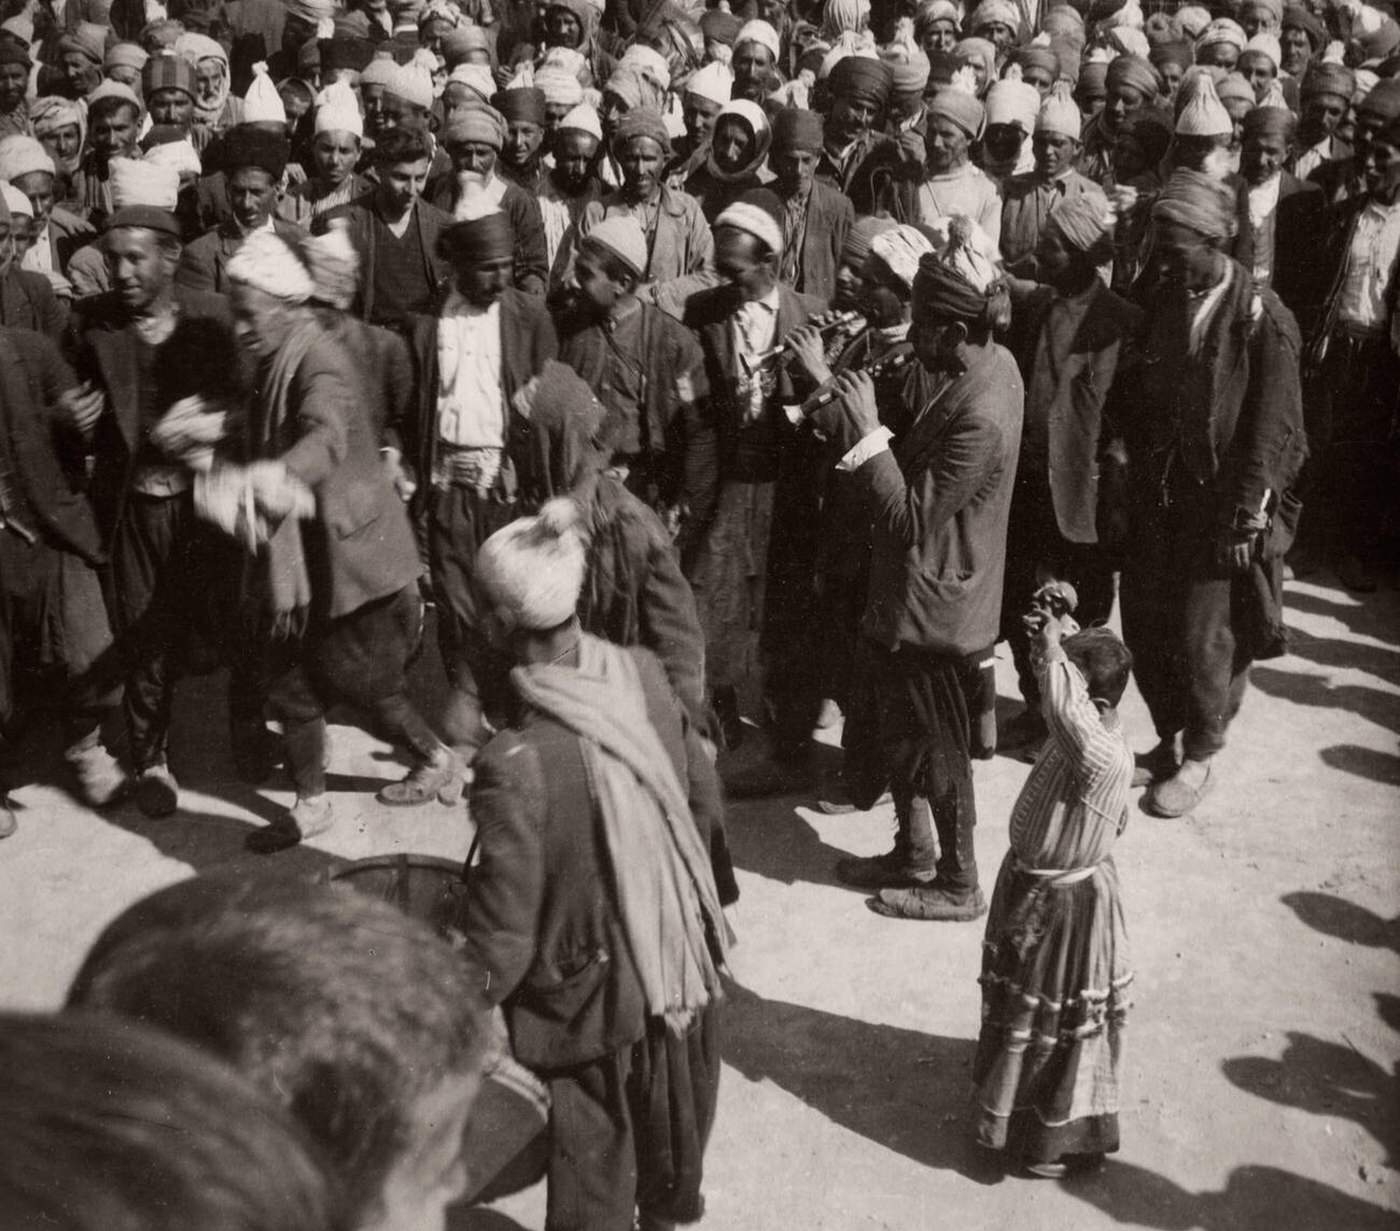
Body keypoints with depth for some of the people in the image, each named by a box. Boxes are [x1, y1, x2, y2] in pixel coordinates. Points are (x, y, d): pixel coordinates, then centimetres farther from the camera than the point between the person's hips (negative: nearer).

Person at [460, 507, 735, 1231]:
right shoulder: (643, 676, -15)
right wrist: (705, 892, 18)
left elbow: (502, 934, -26)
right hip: (684, 962, 6)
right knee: (672, 1118, 31)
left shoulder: (516, 764, -32)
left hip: (595, 1001, -6)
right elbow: (703, 794, 1)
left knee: (595, 1170, 17)